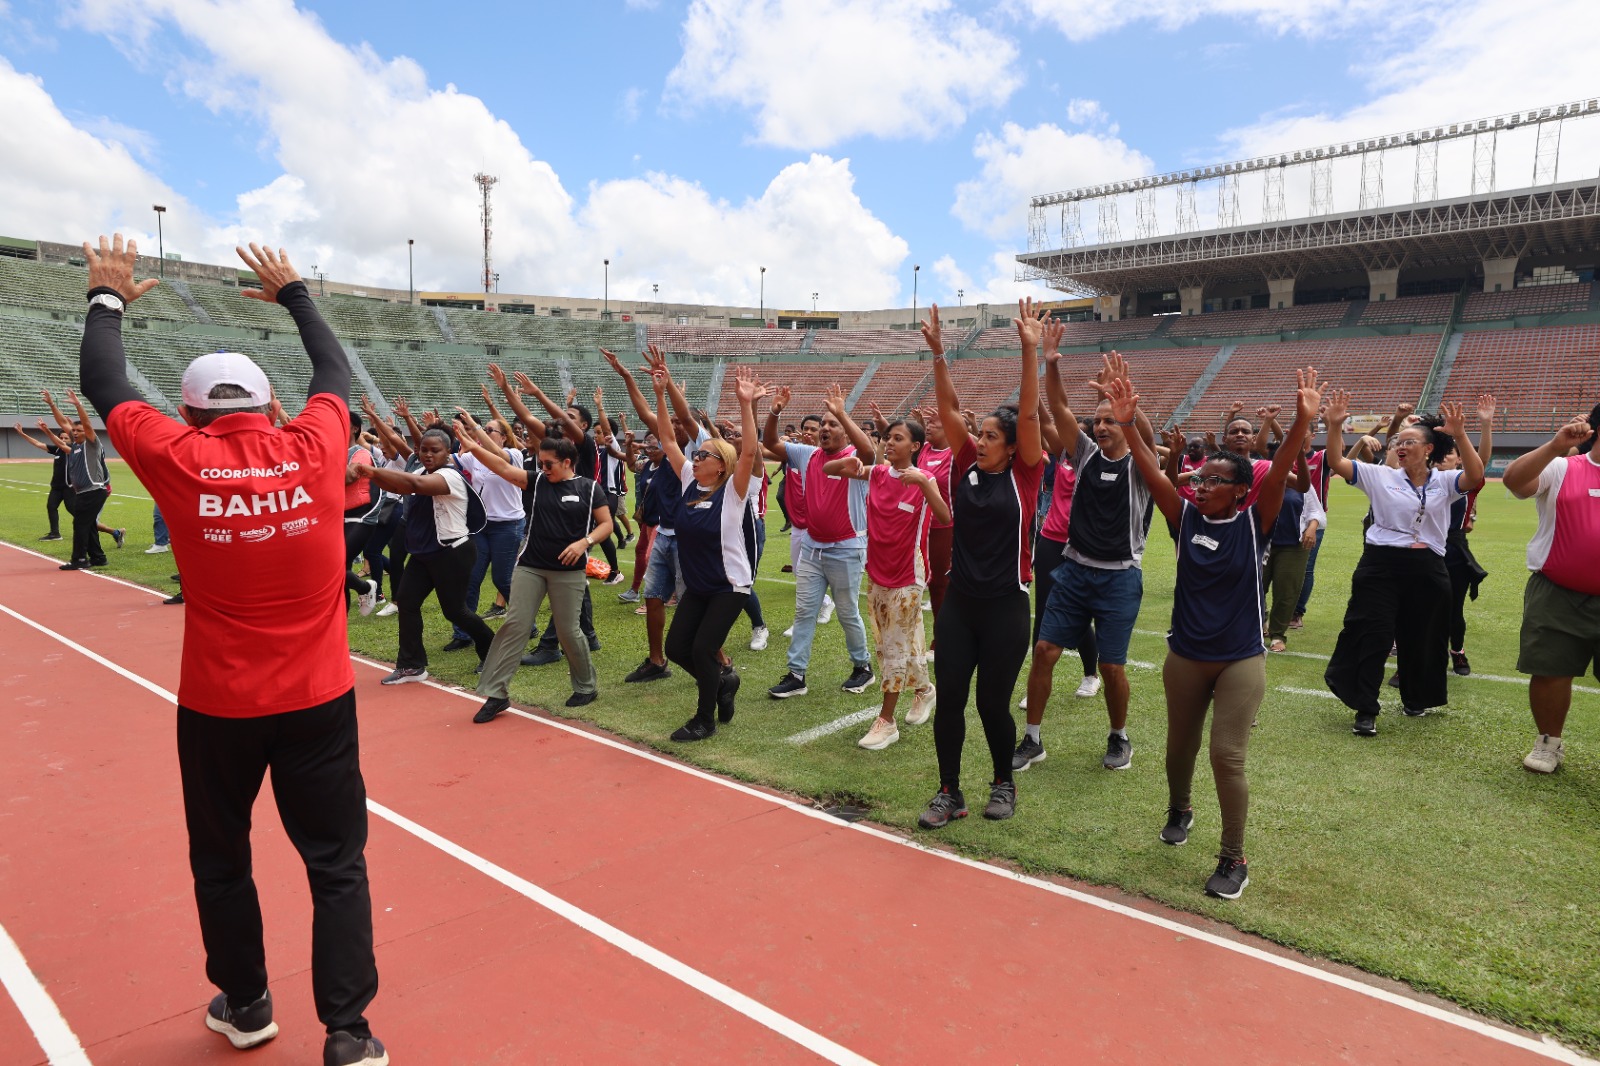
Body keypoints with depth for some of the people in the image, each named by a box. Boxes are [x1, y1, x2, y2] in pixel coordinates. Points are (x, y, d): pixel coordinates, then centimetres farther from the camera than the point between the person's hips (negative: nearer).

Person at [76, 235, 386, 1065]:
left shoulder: (180, 462, -10)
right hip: (318, 699, 0)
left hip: (218, 706, 0)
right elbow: (335, 370, 12)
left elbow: (102, 386, 7)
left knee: (220, 862, 22)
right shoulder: (312, 449, -7)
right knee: (336, 865, 8)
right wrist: (293, 293, 26)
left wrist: (108, 296, 21)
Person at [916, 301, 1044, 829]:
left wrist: (1030, 350, -22)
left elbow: (1029, 413, -16)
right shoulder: (965, 466, 3)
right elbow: (949, 407, -4)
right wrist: (937, 352, -12)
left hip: (1005, 606, -3)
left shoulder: (1023, 475, -5)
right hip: (959, 602, 3)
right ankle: (950, 792, 19)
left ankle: (1003, 783, 31)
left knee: (993, 702, 6)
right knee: (948, 697, 4)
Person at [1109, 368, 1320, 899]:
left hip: (1241, 660, -3)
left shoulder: (1254, 522, -9)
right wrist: (1127, 425, -29)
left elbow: (1279, 472, -24)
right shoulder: (1186, 517, -4)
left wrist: (1302, 422, -38)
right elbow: (1152, 473, -15)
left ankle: (1235, 859, 11)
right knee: (1180, 745, 18)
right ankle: (1179, 809, 47)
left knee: (1227, 757, -6)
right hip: (1185, 656, 3)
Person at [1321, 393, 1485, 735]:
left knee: (1421, 639, 15)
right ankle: (1365, 709, 4)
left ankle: (1415, 699, 37)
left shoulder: (1444, 482, 4)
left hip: (1427, 570, 2)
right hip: (1381, 566, -2)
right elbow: (1336, 462, -4)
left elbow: (1475, 477, -16)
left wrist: (1459, 436, -26)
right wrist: (1335, 425, -18)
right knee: (1372, 637, -4)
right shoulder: (1381, 476, 3)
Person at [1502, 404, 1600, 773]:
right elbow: (1513, 480, -18)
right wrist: (1556, 446, -29)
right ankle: (1549, 743, 23)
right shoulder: (1561, 469, 0)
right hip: (1556, 594, -2)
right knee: (1550, 671, 5)